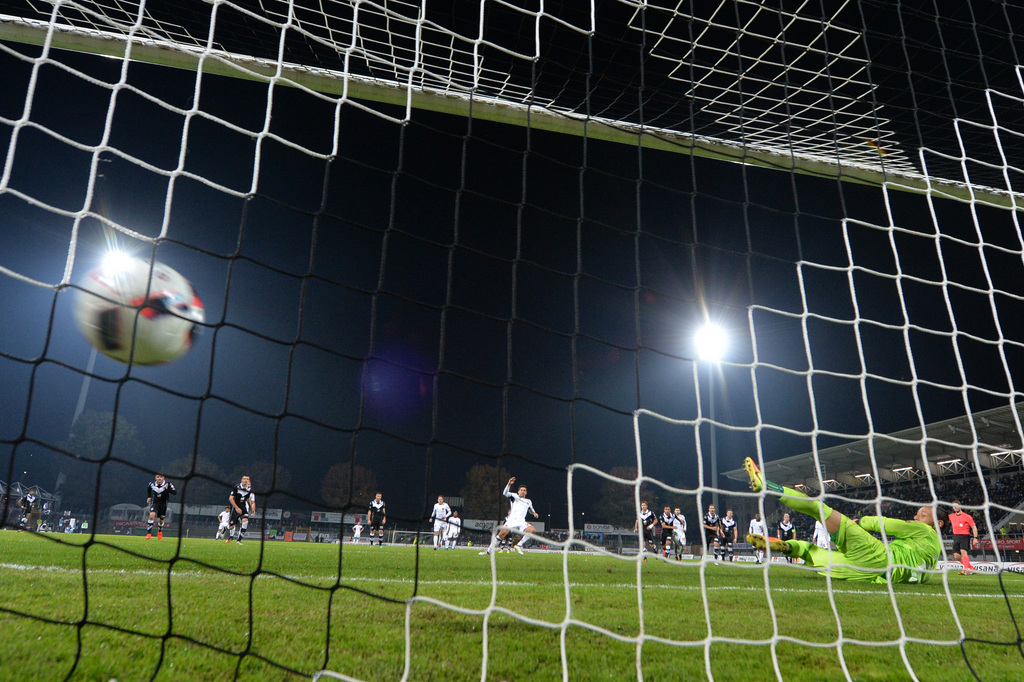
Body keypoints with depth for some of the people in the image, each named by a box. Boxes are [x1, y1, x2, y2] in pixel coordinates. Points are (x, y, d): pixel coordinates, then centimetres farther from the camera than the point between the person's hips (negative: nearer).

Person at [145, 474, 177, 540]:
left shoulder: (167, 484, -20)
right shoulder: (152, 484, -11)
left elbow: (175, 493, -27)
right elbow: (148, 488, 15)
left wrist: (167, 489, -40)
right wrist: (148, 497, 6)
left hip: (163, 504, 0)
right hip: (154, 502, 1)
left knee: (160, 520, 11)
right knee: (152, 515, -25)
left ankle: (160, 531, 43)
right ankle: (149, 533, -15)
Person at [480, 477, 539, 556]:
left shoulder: (528, 501, 26)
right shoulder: (515, 496, 15)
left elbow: (531, 510, 44)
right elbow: (505, 493, -3)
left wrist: (534, 513, 20)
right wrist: (509, 484, -19)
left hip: (521, 522, 3)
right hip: (511, 519, -3)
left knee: (533, 530, -24)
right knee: (502, 533, -20)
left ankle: (519, 545, -10)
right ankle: (488, 550, -4)